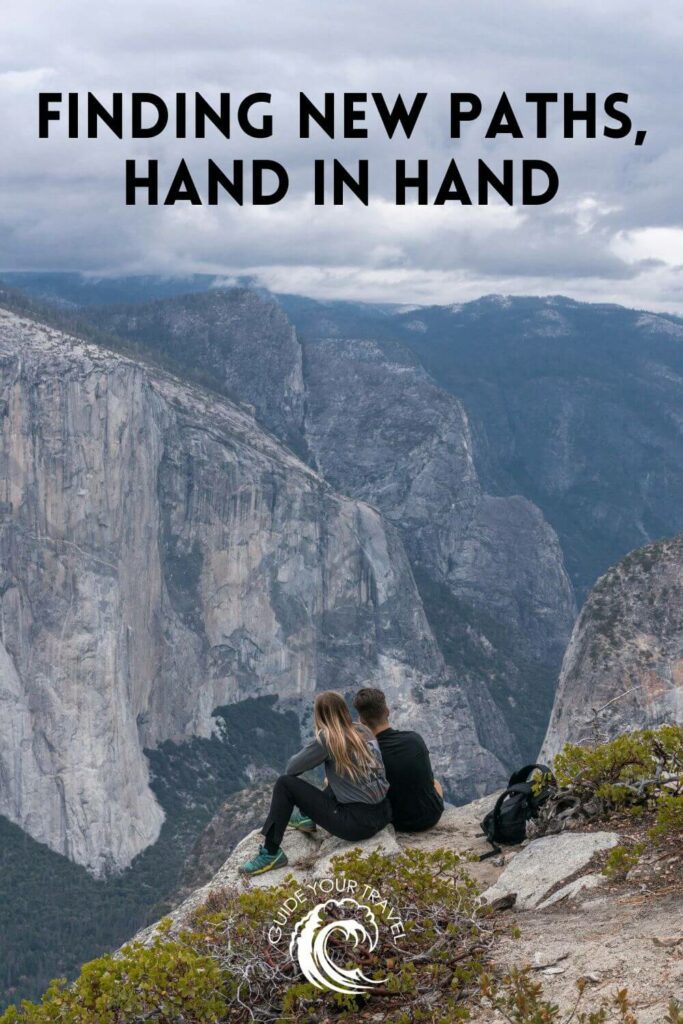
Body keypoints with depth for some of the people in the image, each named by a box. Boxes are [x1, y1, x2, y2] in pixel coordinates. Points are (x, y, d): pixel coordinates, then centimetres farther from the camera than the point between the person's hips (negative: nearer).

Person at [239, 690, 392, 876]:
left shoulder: (328, 738, -9)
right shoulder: (364, 731, 10)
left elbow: (292, 768, -1)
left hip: (357, 823, -7)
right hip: (382, 814, 7)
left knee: (285, 783, -2)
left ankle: (271, 854, 0)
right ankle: (309, 818, 49)